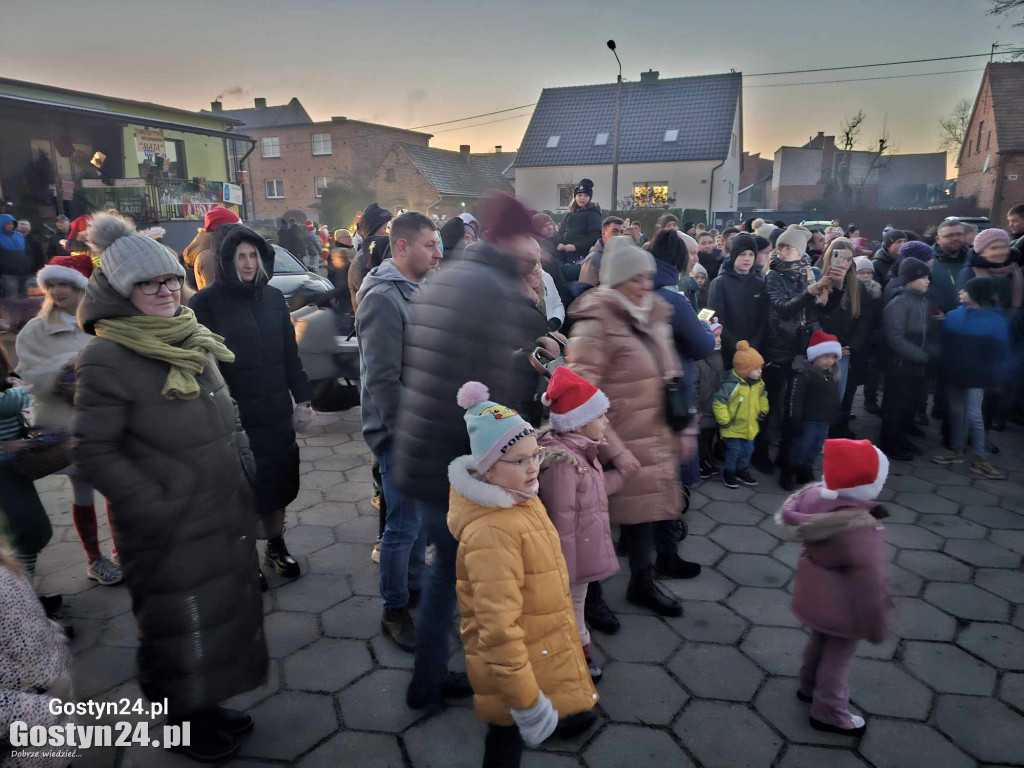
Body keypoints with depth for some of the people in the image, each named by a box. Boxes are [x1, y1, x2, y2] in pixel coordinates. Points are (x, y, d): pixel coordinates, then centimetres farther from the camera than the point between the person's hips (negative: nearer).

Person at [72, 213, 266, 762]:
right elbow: (94, 452, -17)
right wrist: (155, 508, -18)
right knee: (181, 629, 9)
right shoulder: (106, 358, -15)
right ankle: (186, 726, 34)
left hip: (223, 520, 7)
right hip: (169, 533, -7)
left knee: (223, 615, 20)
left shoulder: (192, 341, 8)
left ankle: (207, 704, 42)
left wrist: (243, 472, 10)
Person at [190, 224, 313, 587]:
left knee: (278, 482, 14)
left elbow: (290, 353, 9)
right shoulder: (205, 303, -8)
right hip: (234, 418, -4)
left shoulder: (273, 297, 5)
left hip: (277, 412, 4)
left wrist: (302, 399, 7)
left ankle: (276, 546, 34)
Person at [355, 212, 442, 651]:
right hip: (401, 433, -9)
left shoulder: (415, 290, 11)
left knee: (420, 516, 20)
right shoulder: (383, 298, -19)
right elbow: (383, 379, -24)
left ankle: (415, 587, 38)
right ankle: (395, 611, 21)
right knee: (404, 525, 3)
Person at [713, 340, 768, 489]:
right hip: (734, 427, -7)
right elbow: (718, 403, -25)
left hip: (750, 426, 7)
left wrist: (763, 411, 11)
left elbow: (763, 396, 19)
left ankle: (742, 471, 37)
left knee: (747, 450, 17)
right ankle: (729, 473, 24)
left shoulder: (759, 383, -2)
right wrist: (724, 421, -20)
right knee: (734, 450, 3)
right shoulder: (732, 385, -27)